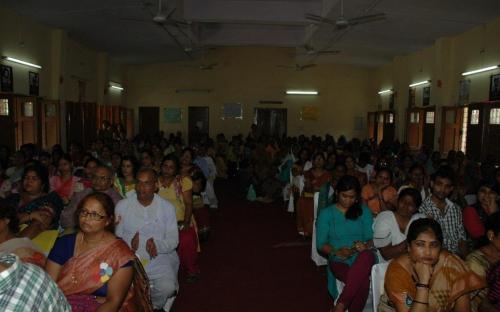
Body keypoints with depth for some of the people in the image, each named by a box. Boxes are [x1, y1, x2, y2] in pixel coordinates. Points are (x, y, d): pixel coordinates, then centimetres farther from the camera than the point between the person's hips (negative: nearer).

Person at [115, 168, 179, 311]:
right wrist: (129, 242, -19)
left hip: (158, 258, 0)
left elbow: (173, 240, 0)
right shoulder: (122, 206, 2)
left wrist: (157, 245, -20)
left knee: (167, 287, -24)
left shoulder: (167, 208, 2)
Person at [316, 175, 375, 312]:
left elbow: (371, 238, 8)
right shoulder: (326, 214, 7)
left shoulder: (364, 211, 14)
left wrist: (365, 246, -16)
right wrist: (337, 252, -15)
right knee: (363, 281, -37)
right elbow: (320, 244, 4)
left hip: (362, 257, 2)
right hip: (339, 261, -2)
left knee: (367, 255, -39)